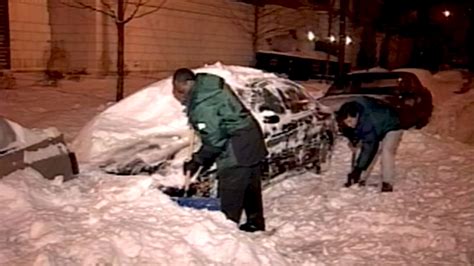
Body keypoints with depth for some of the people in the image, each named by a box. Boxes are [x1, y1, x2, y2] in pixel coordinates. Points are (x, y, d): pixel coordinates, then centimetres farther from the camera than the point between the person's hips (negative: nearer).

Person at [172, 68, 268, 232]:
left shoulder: (201, 105, -19)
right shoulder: (213, 87, 9)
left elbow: (214, 141, -18)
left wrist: (197, 161, -7)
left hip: (236, 152, -10)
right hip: (253, 141, 10)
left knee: (230, 196, 0)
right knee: (251, 189, 21)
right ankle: (256, 224, 35)